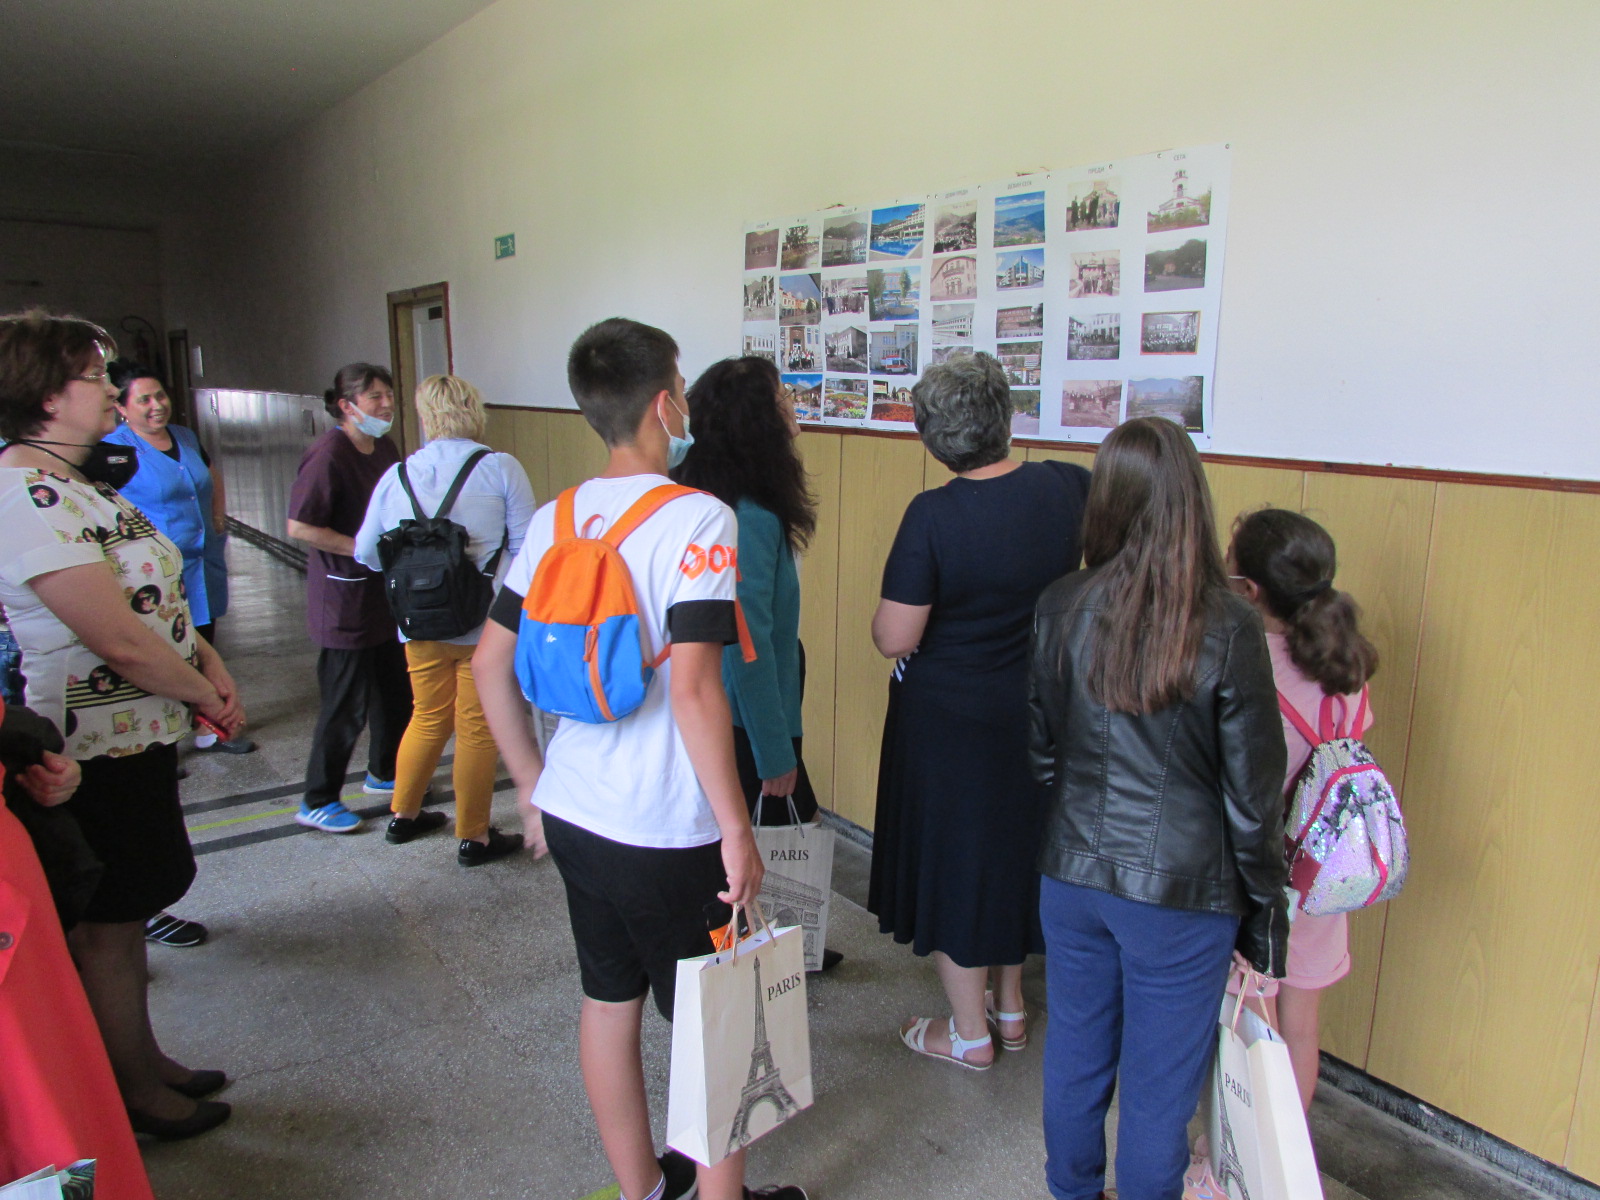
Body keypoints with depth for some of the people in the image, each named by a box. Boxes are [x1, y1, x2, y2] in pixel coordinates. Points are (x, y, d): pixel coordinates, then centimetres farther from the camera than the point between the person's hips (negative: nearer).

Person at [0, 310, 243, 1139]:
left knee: (123, 912, 21)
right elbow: (120, 640, -27)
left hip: (133, 736, 10)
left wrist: (207, 660, 0)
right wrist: (207, 695, -12)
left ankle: (145, 1063, 37)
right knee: (106, 925, 6)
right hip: (95, 752, -10)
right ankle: (134, 1095, 24)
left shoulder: (70, 481, 10)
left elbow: (148, 597, 15)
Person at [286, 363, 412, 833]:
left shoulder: (385, 449, 9)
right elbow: (299, 526, -22)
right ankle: (317, 802, 15)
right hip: (344, 597, -8)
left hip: (385, 593, 9)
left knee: (395, 690, 17)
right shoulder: (329, 453, -18)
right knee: (347, 704, -1)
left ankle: (384, 774, 37)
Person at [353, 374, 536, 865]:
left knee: (428, 718, 22)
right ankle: (474, 837, 18)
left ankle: (403, 814, 37)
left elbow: (366, 553, 9)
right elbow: (525, 547, -12)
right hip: (486, 622, -4)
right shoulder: (501, 468, -9)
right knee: (477, 728, 7)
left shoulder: (397, 475, 3)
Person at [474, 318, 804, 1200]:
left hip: (574, 812, 7)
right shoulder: (696, 518, -17)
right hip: (668, 831, -7)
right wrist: (737, 828, -18)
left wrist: (533, 787, 15)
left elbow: (490, 663, 6)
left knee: (607, 1001, 20)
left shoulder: (555, 519, 3)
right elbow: (691, 685, -26)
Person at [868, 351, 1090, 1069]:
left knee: (952, 862, 12)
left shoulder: (932, 516, -23)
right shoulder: (1064, 489, -10)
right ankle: (1010, 1008, 41)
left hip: (949, 722, -5)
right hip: (1034, 718, 6)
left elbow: (895, 638, -22)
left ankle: (969, 1034, 28)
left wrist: (889, 613, -1)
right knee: (1017, 851, 22)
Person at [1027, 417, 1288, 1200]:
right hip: (1182, 888, -3)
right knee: (1160, 1084, 15)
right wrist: (1265, 908, 4)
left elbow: (1040, 749, 4)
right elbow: (1252, 793, -9)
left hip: (1072, 873, 4)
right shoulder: (1228, 628, -16)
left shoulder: (1060, 608, -8)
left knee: (1075, 1054, 22)